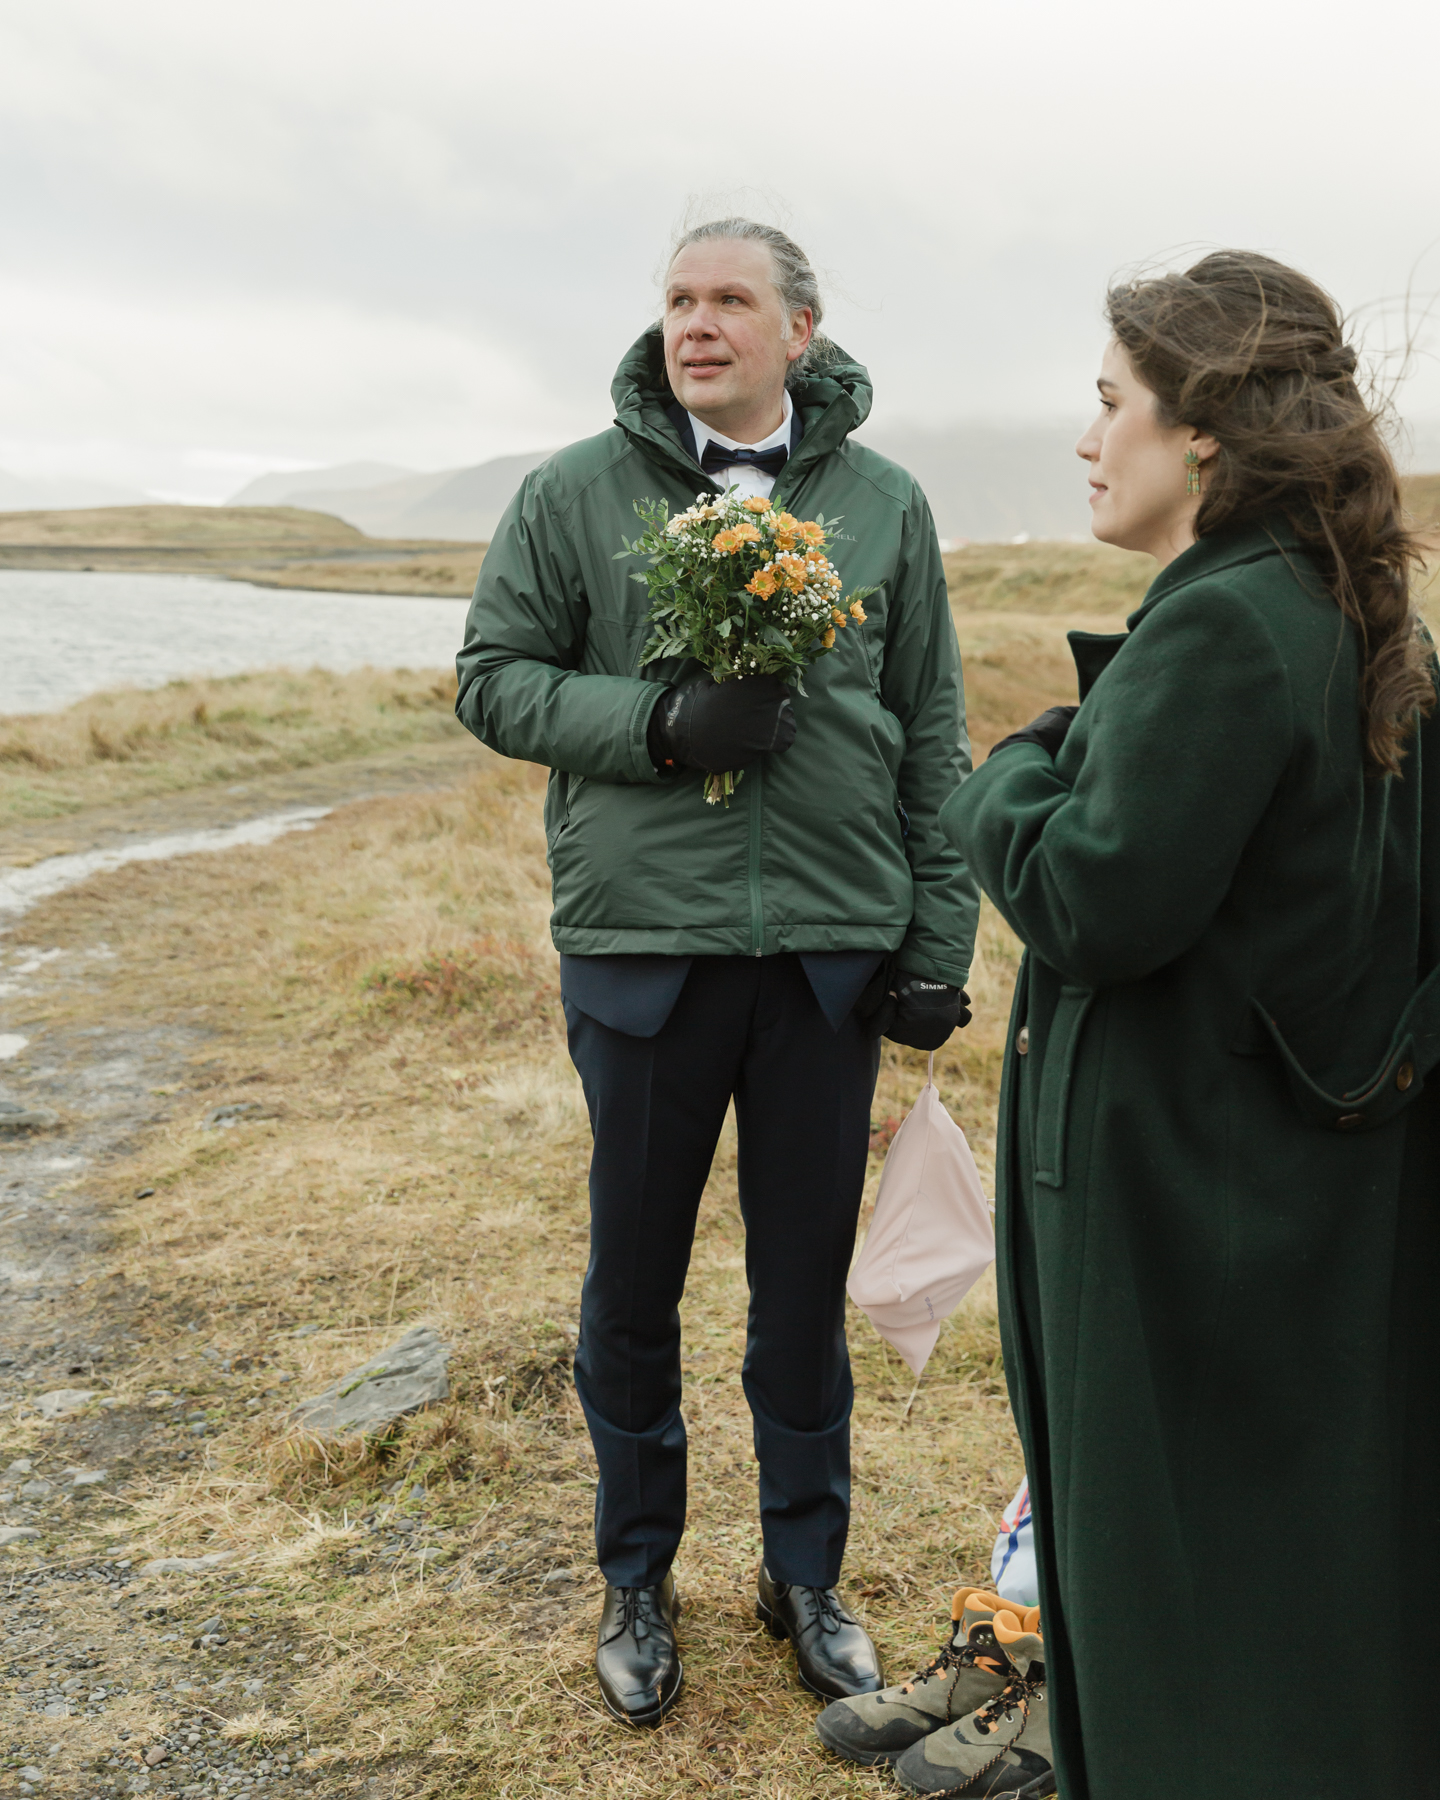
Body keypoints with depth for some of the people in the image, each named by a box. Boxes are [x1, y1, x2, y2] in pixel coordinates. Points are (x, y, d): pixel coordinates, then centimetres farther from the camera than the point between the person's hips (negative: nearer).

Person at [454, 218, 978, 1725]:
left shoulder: (884, 504, 6)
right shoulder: (577, 494, 2)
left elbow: (932, 738, 7)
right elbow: (494, 679, 2)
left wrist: (938, 939, 2)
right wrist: (661, 722, -15)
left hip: (833, 954, 1)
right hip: (640, 944, -1)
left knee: (806, 1284, 12)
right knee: (634, 1283, 11)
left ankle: (805, 1573, 32)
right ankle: (637, 1577, 33)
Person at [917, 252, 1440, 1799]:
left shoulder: (1218, 626, -22)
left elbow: (1096, 900, -25)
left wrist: (1013, 775, -8)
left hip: (1177, 1179, -9)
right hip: (1313, 1168, 10)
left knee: (1172, 1557, 7)